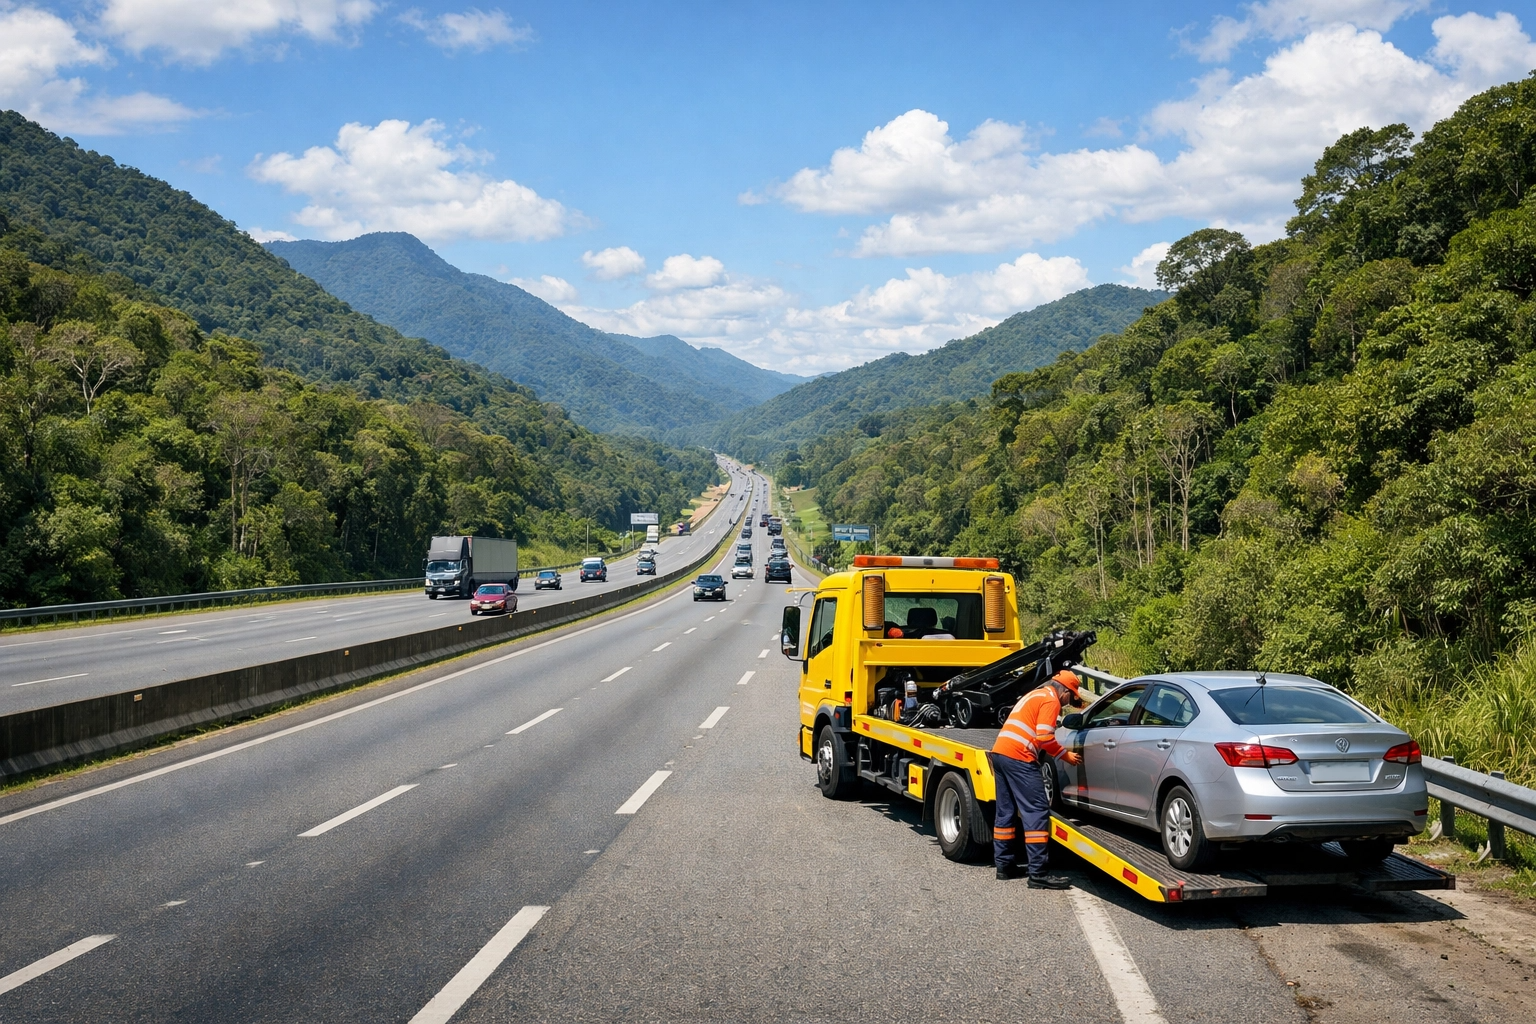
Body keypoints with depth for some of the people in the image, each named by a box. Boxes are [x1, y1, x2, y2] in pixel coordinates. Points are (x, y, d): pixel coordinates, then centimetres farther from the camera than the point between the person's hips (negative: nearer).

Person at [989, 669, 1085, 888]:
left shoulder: (1035, 695, 26)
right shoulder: (1051, 700, -3)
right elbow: (1045, 737, -13)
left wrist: (1063, 752, 26)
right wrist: (1066, 755, 0)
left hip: (999, 752, 10)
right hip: (1018, 757, -10)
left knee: (1006, 811, 15)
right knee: (1036, 811, -9)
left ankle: (1003, 865, 19)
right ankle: (1037, 873, -13)